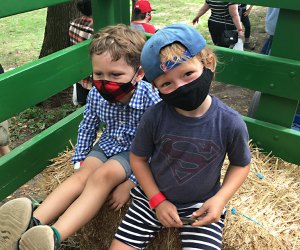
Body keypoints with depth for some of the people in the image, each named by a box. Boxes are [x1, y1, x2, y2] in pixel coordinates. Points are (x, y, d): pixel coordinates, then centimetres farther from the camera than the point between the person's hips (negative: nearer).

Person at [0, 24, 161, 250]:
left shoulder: (150, 98, -28)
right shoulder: (96, 94, -13)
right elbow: (87, 127, 6)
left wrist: (131, 182, -23)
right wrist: (80, 161, 7)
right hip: (107, 145, 5)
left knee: (103, 175, -29)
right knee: (82, 175, -20)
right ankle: (33, 223, -35)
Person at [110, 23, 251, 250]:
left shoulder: (231, 123, -20)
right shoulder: (154, 118, -20)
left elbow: (240, 164, -2)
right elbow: (138, 158, -4)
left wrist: (220, 199, -14)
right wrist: (157, 200, -8)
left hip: (202, 206, 0)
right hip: (154, 198, 1)